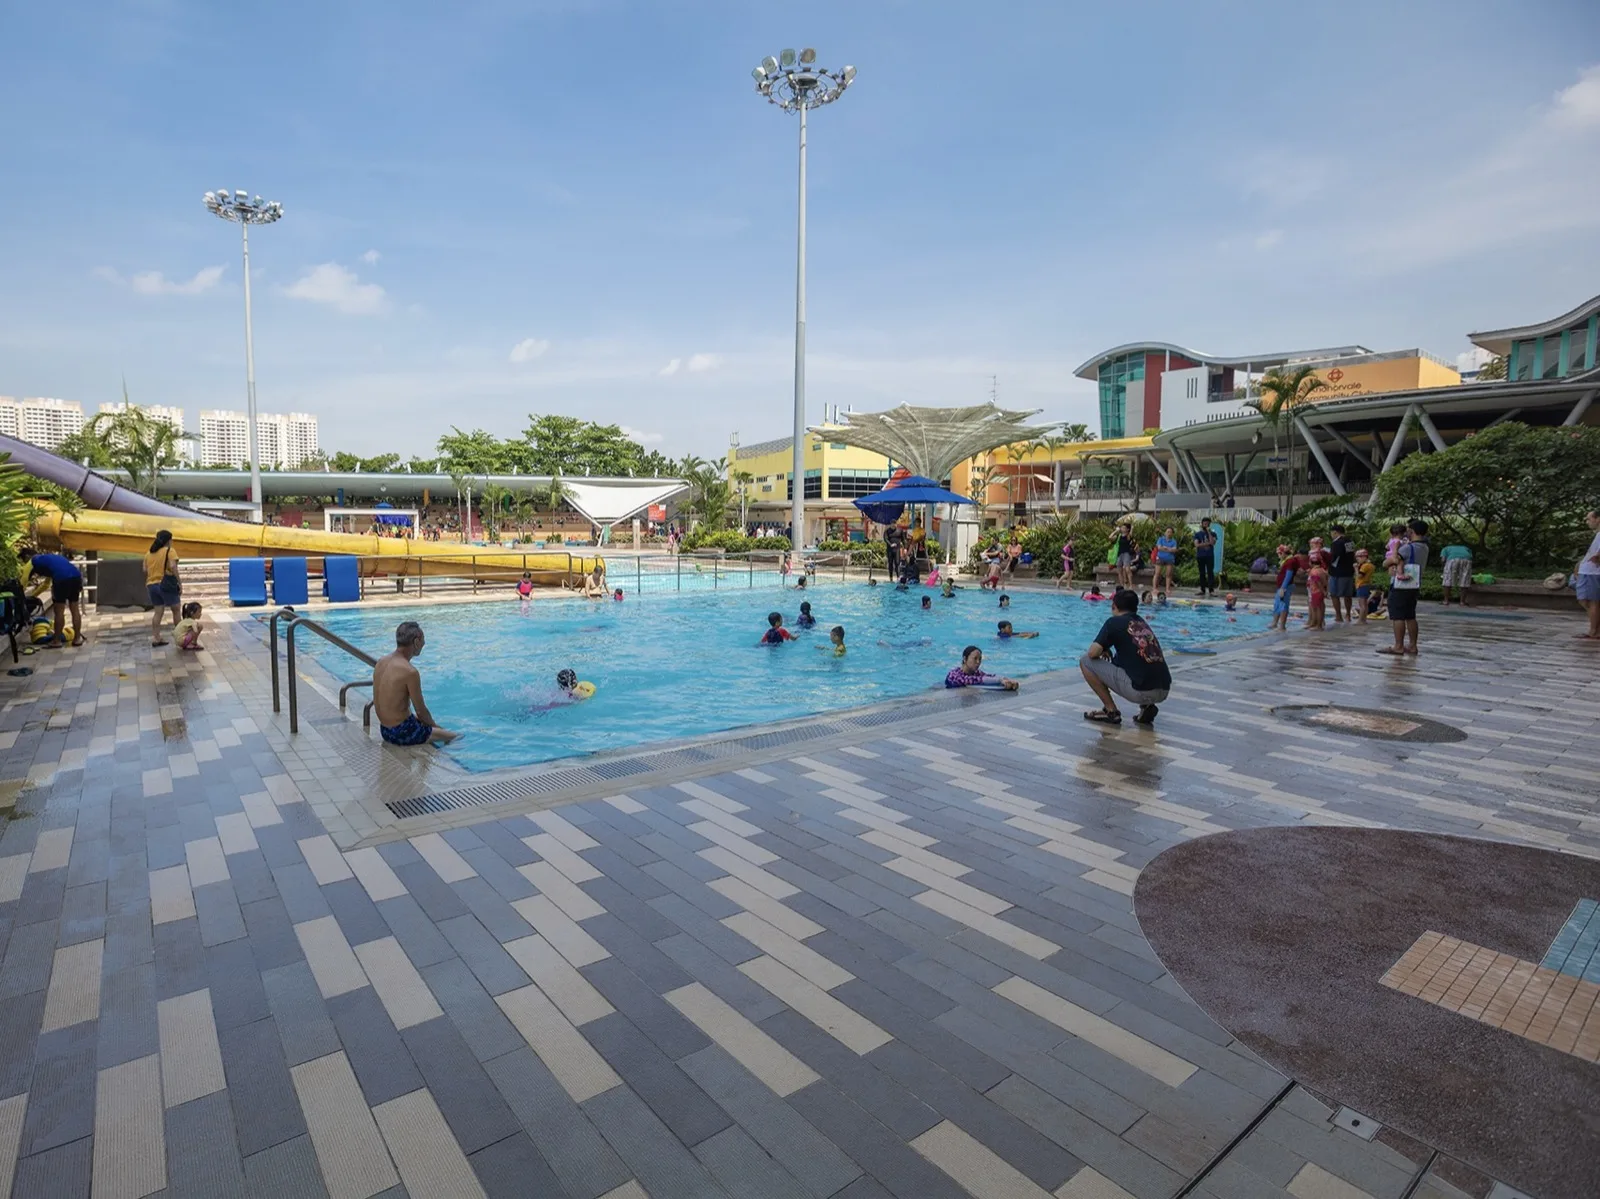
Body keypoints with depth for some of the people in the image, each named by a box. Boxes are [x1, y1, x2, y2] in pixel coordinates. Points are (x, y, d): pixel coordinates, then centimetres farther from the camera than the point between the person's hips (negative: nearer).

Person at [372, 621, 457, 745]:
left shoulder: (381, 662, 2)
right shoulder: (409, 672, -23)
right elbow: (421, 711, -15)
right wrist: (434, 725, 5)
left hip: (385, 731, 9)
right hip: (402, 733, -9)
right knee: (457, 737, 2)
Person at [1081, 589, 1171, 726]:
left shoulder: (1114, 622, 1)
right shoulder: (1143, 623, 21)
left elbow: (1092, 653, -6)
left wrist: (1104, 650, 16)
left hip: (1139, 691, -7)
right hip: (1164, 691, 7)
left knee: (1085, 662, 6)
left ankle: (1111, 711, 7)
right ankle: (1147, 707, 14)